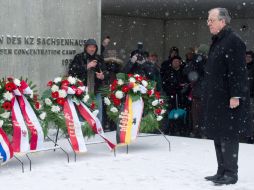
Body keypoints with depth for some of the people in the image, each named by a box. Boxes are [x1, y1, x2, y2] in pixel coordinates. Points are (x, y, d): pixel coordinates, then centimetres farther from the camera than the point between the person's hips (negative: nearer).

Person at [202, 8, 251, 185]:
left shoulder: (233, 41, -13)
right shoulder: (217, 42, 17)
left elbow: (238, 71, -19)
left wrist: (235, 95, -23)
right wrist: (208, 96, 20)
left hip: (228, 99, -10)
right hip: (216, 100, 10)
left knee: (228, 136, -5)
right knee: (218, 136, 13)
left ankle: (231, 173, 3)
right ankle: (222, 172, 21)